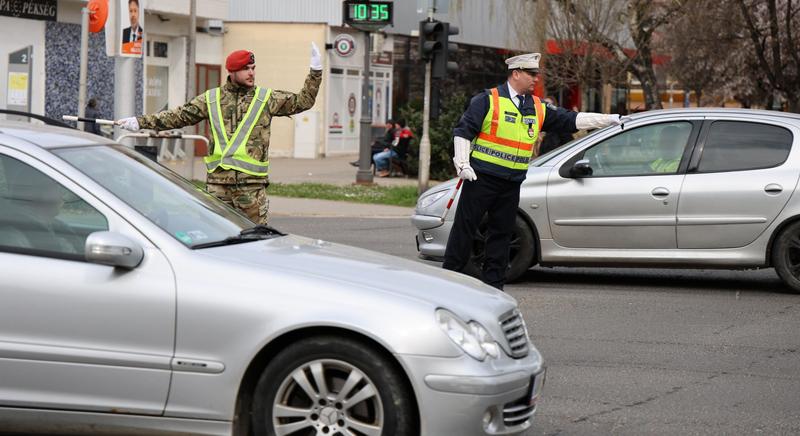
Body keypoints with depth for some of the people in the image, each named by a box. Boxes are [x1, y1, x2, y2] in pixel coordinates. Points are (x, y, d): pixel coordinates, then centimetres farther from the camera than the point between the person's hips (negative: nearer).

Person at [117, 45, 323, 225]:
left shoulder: (267, 99, 7)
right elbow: (179, 116, 11)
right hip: (218, 181, 1)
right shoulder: (211, 99, 9)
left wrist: (315, 72, -1)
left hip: (252, 182, -1)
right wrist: (141, 122, 7)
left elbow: (303, 101, 8)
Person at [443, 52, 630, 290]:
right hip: (481, 178, -6)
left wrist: (610, 119, 6)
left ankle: (493, 286, 14)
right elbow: (463, 131, -6)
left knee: (501, 234, 8)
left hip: (512, 184, 6)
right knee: (464, 229, -3)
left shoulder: (538, 108, 12)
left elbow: (571, 120, 12)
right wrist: (463, 164, -14)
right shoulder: (489, 100, -5)